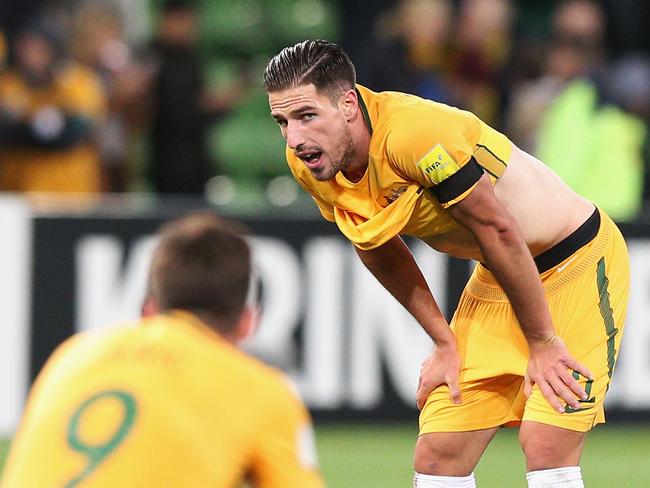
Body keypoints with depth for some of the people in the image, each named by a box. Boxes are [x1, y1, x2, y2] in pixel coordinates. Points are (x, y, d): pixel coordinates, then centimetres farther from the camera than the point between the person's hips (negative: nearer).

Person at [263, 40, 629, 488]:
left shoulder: (412, 134, -32)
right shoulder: (308, 163, -9)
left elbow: (497, 229, -24)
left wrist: (542, 341, -17)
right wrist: (445, 342, 6)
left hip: (579, 263, -7)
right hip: (495, 281, 7)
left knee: (546, 449, -21)